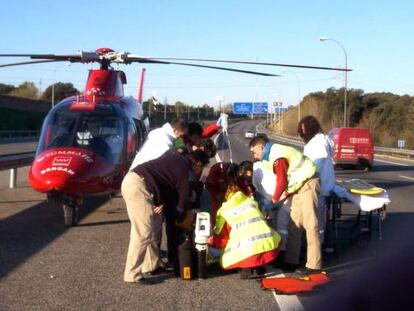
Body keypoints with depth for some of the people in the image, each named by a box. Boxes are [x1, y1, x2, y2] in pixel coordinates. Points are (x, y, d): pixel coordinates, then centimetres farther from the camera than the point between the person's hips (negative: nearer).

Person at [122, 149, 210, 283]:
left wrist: (162, 202, 20)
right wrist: (181, 219, 24)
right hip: (139, 186, -10)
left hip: (130, 179, 10)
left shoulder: (174, 157, 23)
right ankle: (132, 275, -3)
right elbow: (183, 201, 7)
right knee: (143, 233, -7)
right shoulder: (187, 173, 0)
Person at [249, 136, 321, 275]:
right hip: (299, 186, 10)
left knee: (310, 224, -10)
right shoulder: (273, 154, 13)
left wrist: (273, 201, -8)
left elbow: (282, 182, -18)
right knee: (294, 224, 11)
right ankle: (291, 260, 18)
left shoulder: (277, 156, -18)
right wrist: (281, 200, 8)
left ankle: (314, 265, -10)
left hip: (308, 184, -10)